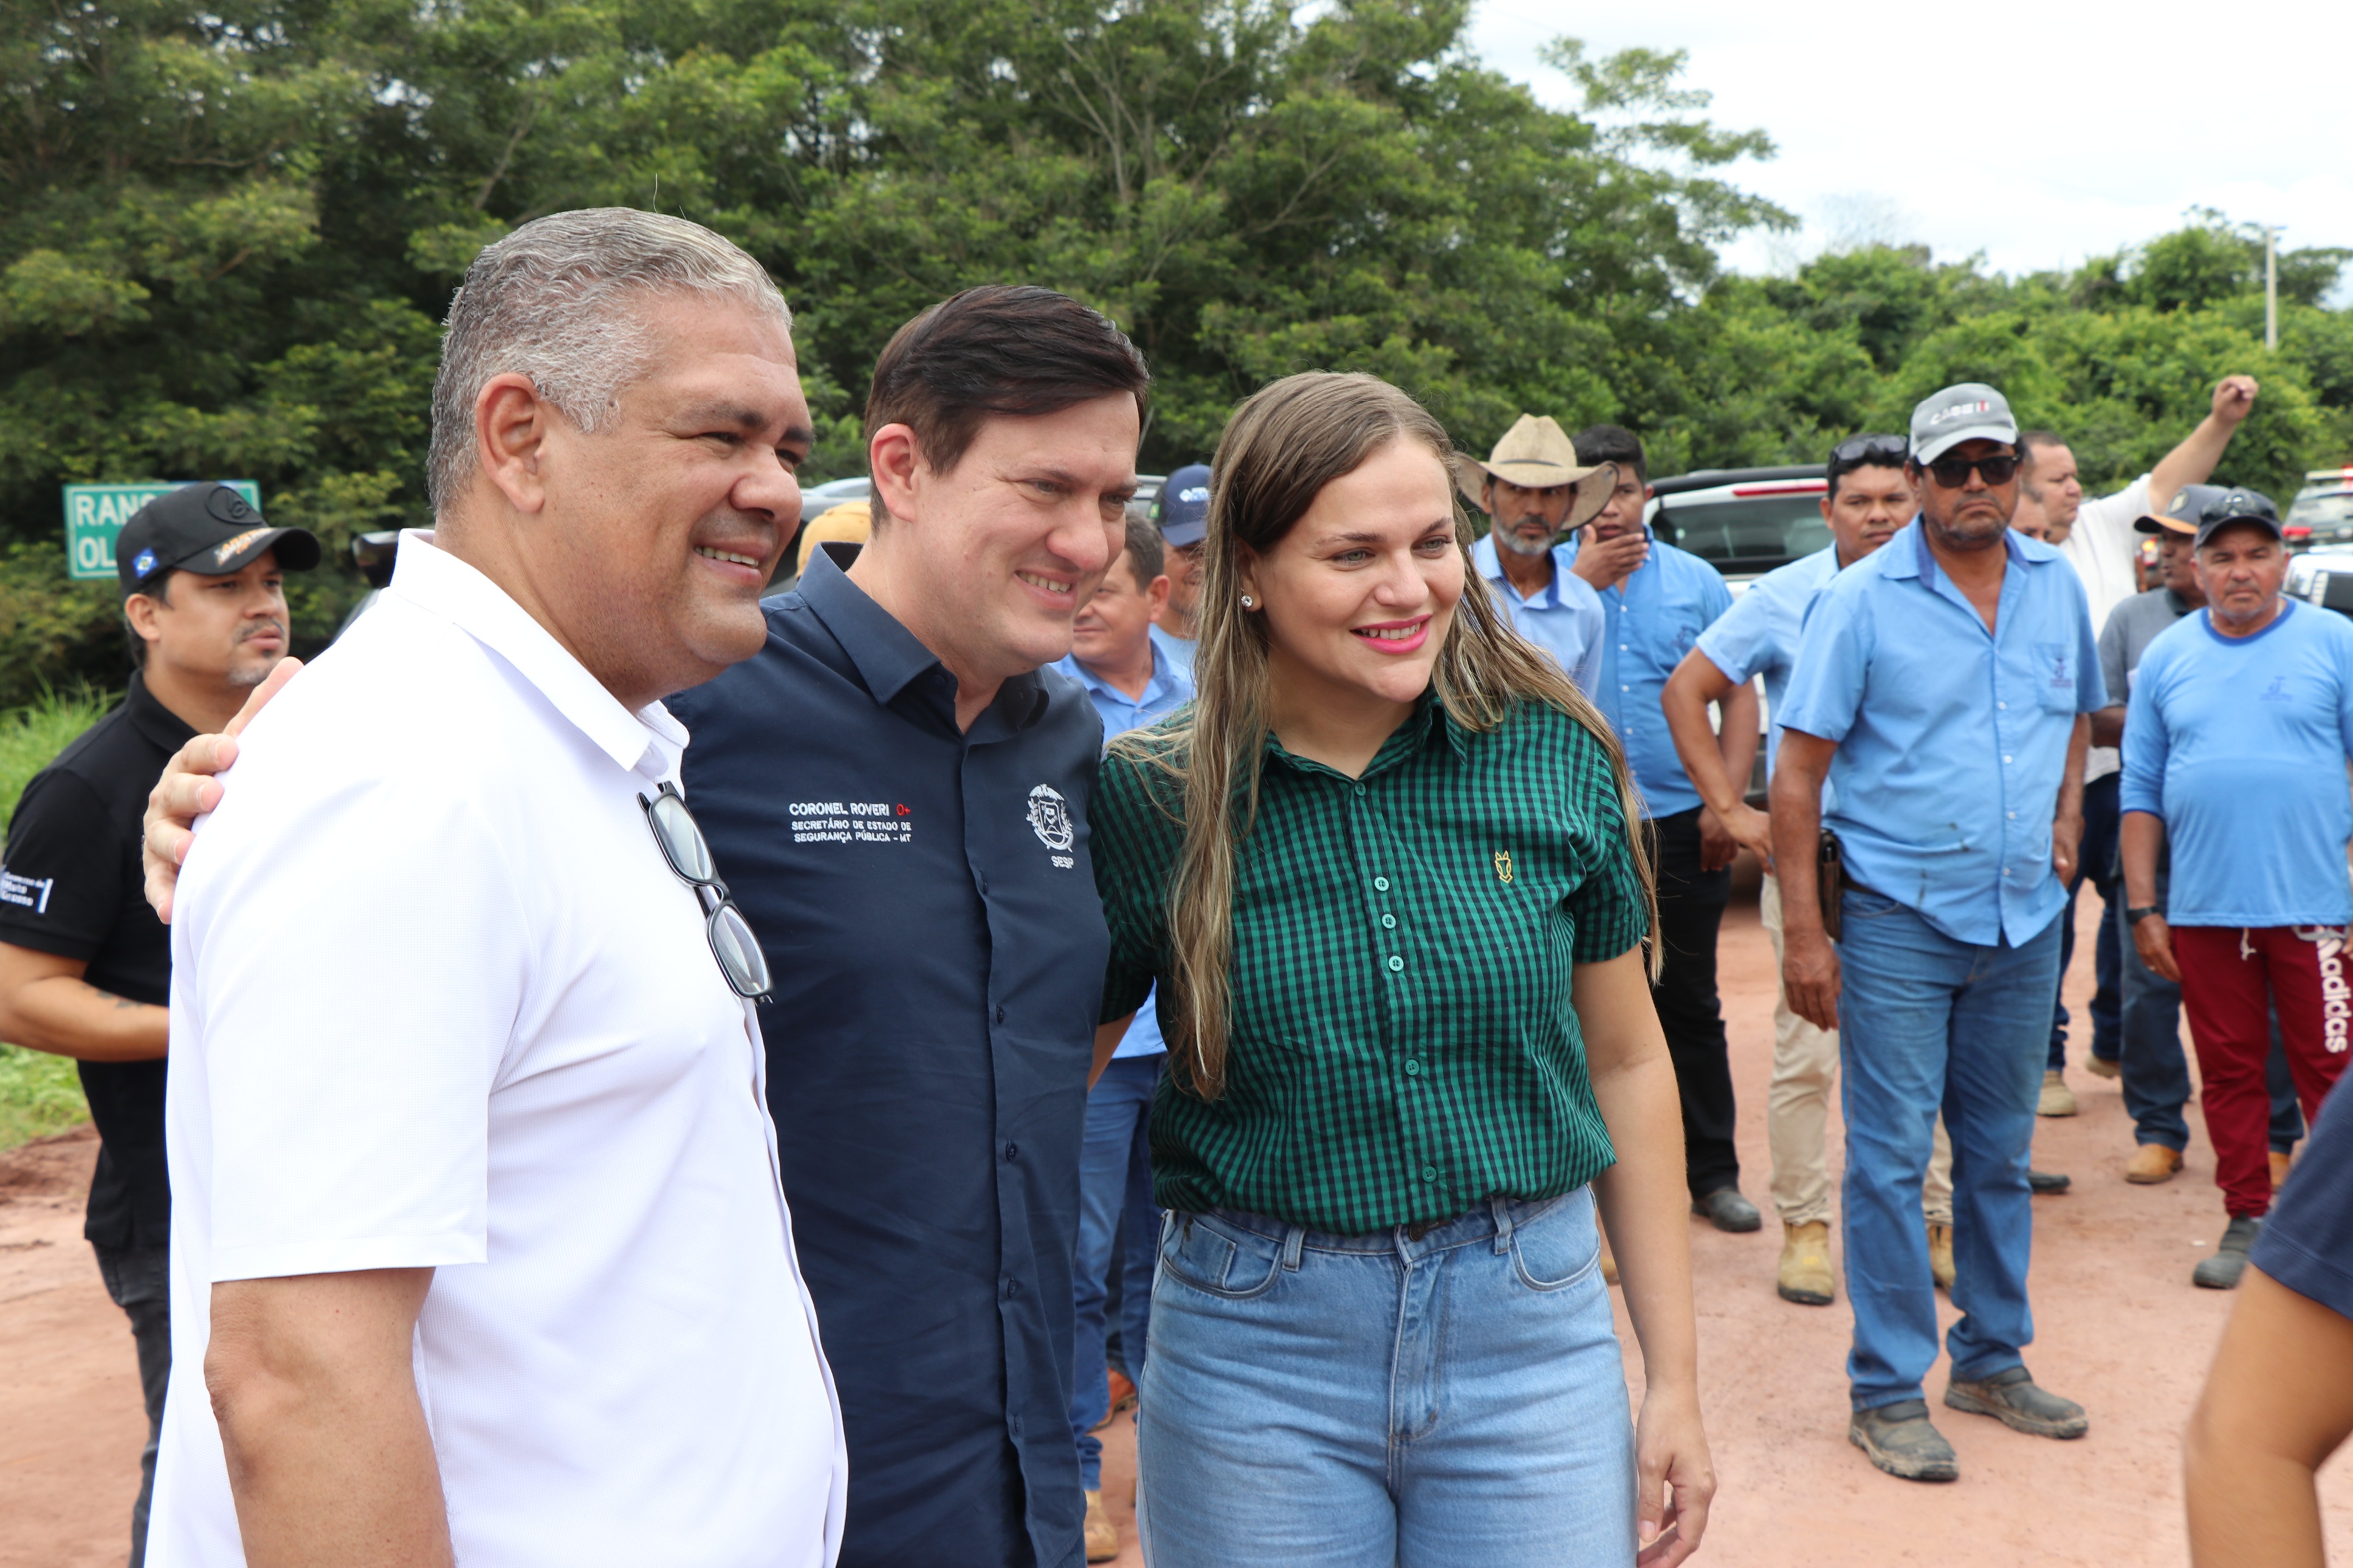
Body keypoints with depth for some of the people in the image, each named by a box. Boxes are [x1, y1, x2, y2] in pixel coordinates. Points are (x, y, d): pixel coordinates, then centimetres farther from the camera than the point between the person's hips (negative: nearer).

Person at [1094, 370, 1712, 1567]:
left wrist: (1672, 1379, 6)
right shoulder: (1147, 797, -9)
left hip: (1532, 1332, 1)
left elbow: (1624, 1062, 4)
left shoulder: (1555, 756, -5)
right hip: (1254, 1354, -1)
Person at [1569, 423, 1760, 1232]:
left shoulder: (1695, 581, 6)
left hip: (1682, 824, 1)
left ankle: (1713, 1172, 21)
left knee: (1690, 1004, 10)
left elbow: (1738, 691, 6)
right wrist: (1586, 576, -16)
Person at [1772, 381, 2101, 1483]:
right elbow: (1798, 772, -11)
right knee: (1891, 1159, 0)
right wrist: (1803, 933, -15)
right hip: (1899, 919, -5)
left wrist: (2068, 814, 10)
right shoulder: (1861, 602, -9)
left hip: (2026, 918, 5)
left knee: (2000, 1152, 15)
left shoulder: (2058, 588, 7)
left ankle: (1993, 1361, 30)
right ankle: (1887, 1393, 11)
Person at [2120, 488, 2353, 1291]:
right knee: (2228, 1071, 9)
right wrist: (2143, 907, 5)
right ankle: (2248, 1218, 22)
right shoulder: (2167, 656, 8)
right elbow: (2141, 788, 10)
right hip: (2204, 909, 3)